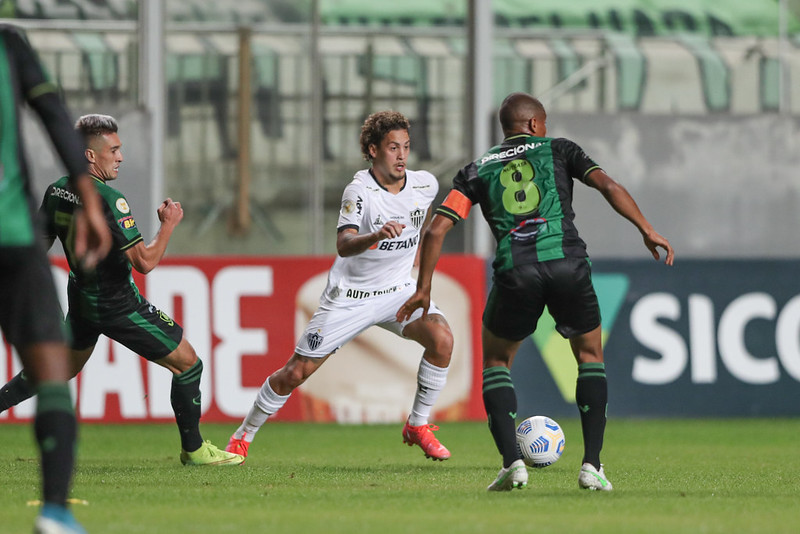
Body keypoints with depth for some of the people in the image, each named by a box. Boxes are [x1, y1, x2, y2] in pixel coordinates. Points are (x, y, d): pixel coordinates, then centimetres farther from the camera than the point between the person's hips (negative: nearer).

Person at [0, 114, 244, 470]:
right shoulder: (107, 199, -26)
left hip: (81, 299, 8)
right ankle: (193, 450, 10)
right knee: (188, 363, 3)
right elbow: (144, 261, -26)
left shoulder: (56, 192, -1)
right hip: (117, 304, -8)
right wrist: (168, 224, -14)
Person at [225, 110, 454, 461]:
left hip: (398, 290, 4)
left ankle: (418, 426, -7)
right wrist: (376, 236, -54)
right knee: (296, 372, 0)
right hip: (349, 296, -4)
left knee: (441, 338, -24)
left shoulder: (425, 184, -5)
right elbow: (344, 246, -36)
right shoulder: (360, 189, -21)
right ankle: (242, 438, 21)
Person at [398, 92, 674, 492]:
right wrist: (647, 230, 3)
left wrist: (423, 289, 19)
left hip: (515, 271, 0)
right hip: (566, 261, 0)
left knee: (496, 360, 22)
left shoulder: (477, 170, 21)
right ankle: (592, 464, 7)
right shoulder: (558, 150, 19)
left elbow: (436, 229, 12)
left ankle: (512, 462, 3)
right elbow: (606, 185, 4)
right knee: (590, 355, 21)